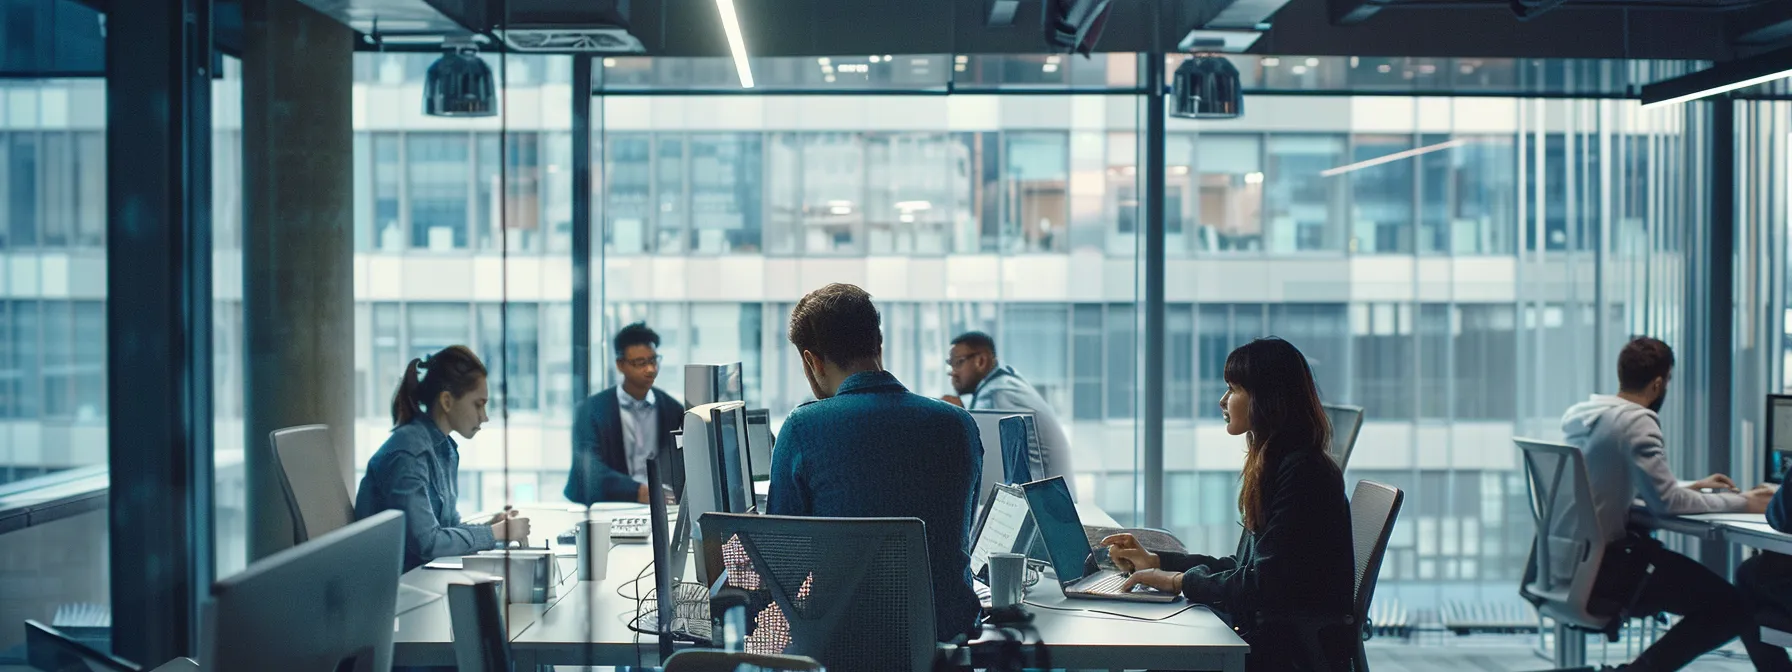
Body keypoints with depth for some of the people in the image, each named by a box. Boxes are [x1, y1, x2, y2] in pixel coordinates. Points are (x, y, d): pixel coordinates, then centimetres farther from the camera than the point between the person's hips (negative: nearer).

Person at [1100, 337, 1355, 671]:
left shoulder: (1301, 473, -16)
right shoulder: (1277, 465, 15)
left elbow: (1266, 583, -19)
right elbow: (1245, 568, 18)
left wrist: (1180, 580, -10)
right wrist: (1156, 561, 16)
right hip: (1271, 635, 9)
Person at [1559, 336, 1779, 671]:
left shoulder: (1577, 414, 10)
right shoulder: (1636, 421, -16)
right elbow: (1666, 502, -19)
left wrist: (1693, 487, 23)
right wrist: (1742, 503, -9)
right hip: (1603, 564, -9)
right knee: (1734, 607, -6)